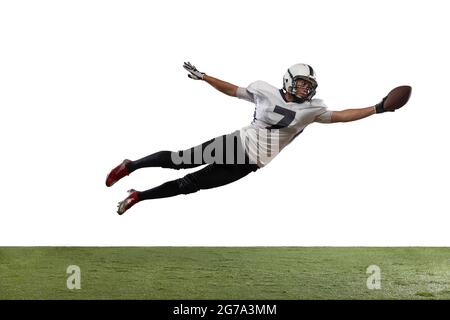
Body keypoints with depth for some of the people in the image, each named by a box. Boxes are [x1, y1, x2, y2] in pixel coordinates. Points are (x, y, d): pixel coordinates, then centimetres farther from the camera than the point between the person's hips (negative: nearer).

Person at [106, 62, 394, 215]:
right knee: (180, 160, -10)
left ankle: (138, 196, 13)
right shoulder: (266, 92, -5)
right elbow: (231, 90, 4)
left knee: (191, 184, -1)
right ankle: (130, 166, 13)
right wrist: (201, 76, 1)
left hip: (250, 163, 2)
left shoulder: (311, 109, 0)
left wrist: (376, 109, -10)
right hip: (239, 143, -2)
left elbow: (341, 116, -2)